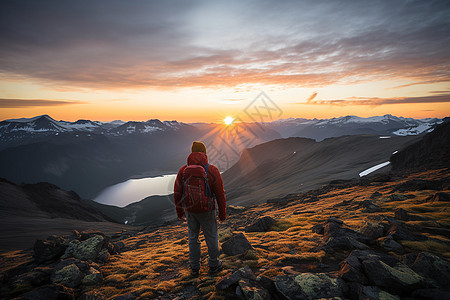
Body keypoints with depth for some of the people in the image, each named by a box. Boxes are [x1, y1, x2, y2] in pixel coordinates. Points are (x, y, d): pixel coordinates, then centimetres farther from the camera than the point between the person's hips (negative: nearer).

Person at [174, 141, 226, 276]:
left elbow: (177, 193, -3)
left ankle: (194, 268, 34)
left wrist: (180, 212, 11)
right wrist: (222, 213, 0)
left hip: (190, 210, 3)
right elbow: (220, 194, -13)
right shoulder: (212, 170, -17)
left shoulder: (183, 170, -10)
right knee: (211, 237, 18)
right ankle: (213, 265, 36)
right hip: (207, 211, -2)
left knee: (193, 237, 20)